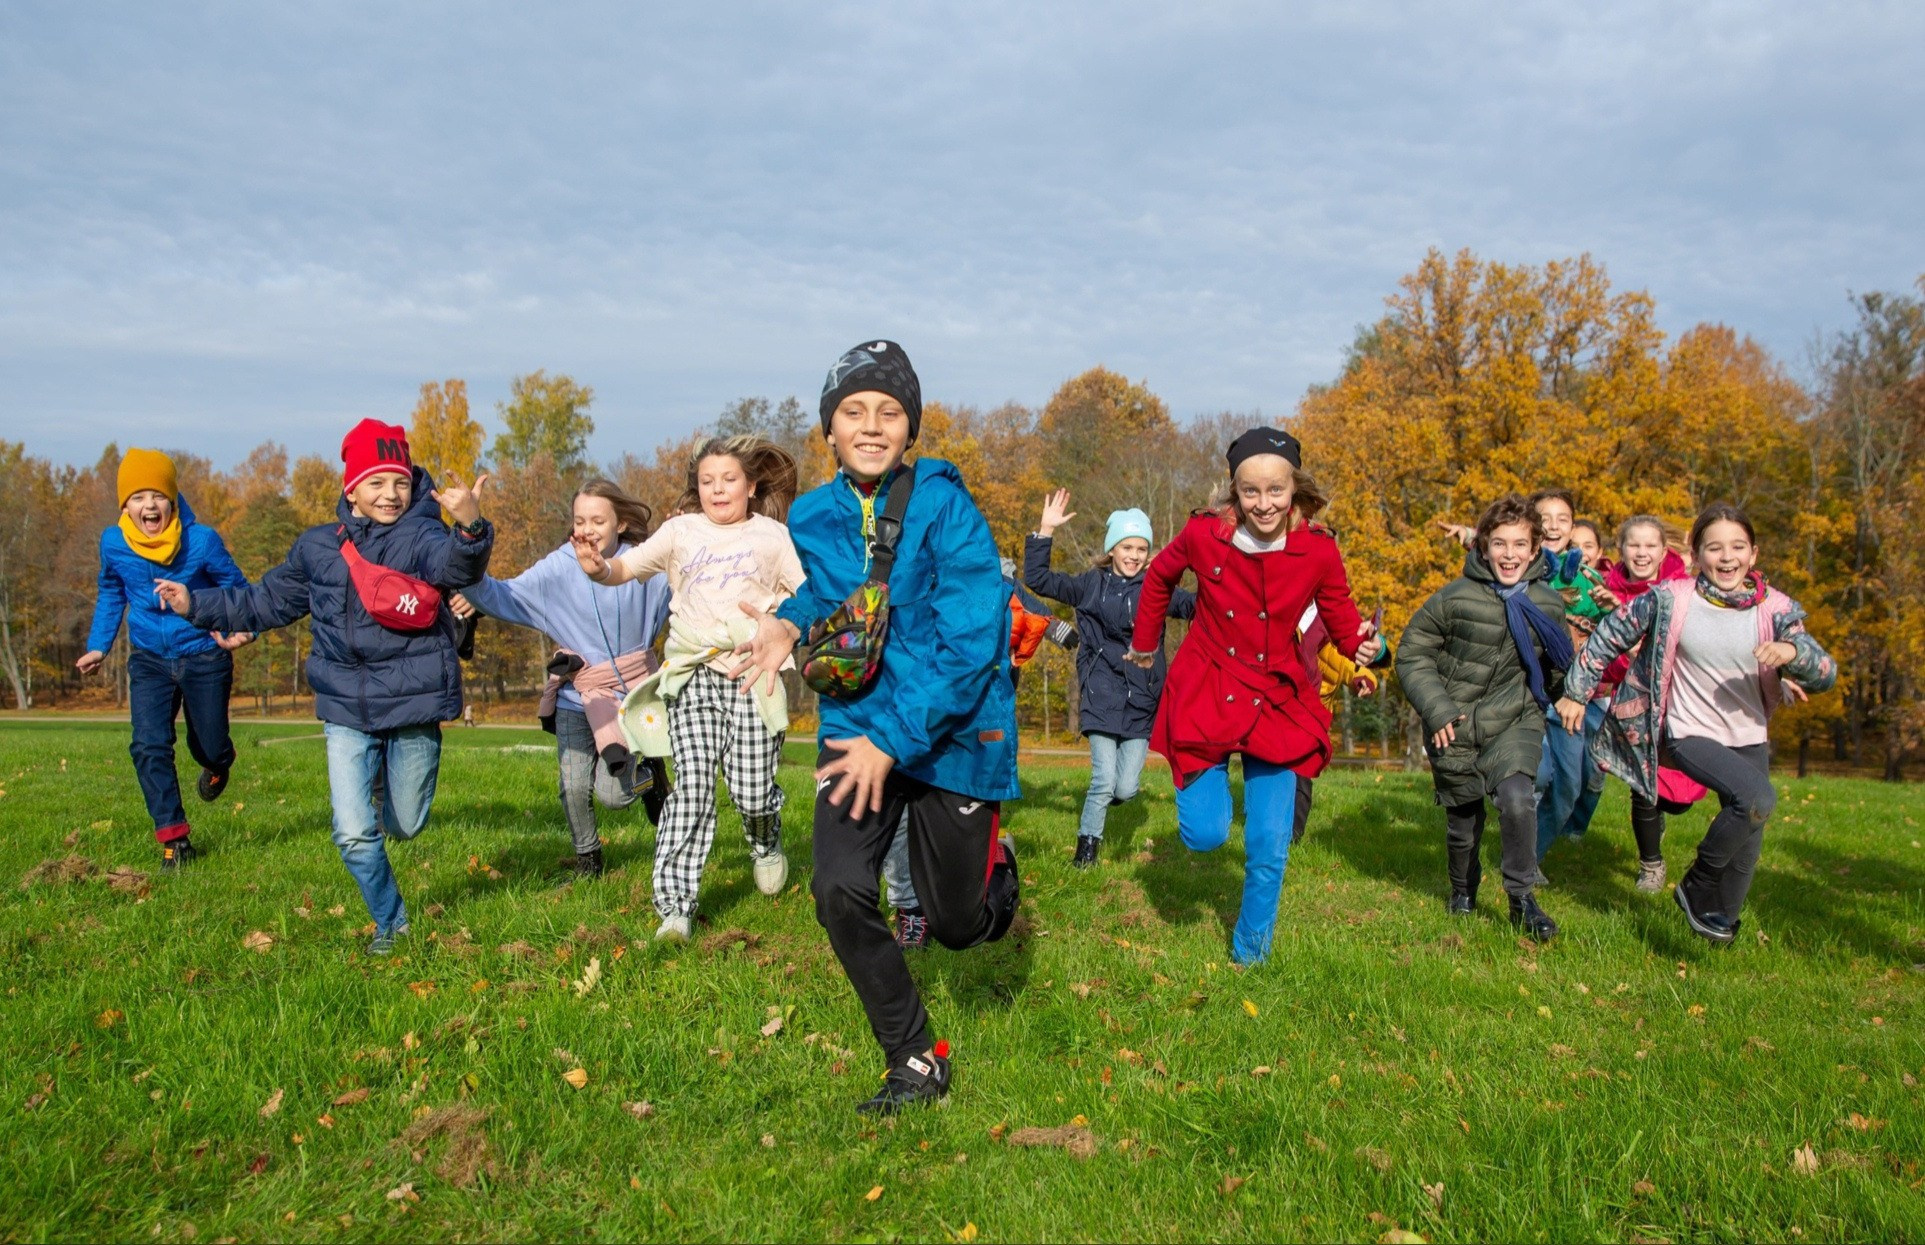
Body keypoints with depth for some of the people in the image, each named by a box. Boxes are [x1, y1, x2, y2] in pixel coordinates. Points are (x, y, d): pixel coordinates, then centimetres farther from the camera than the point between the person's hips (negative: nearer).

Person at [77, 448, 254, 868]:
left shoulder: (202, 541, -16)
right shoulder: (113, 544, -7)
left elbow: (236, 589, -5)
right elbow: (110, 594, 12)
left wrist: (240, 629, -23)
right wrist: (98, 646, 7)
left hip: (204, 656, -2)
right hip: (149, 659, 2)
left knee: (209, 748, 10)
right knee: (149, 747, -12)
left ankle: (218, 765, 50)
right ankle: (174, 837, -2)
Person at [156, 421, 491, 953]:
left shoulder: (422, 537, -8)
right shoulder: (316, 547, 8)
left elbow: (458, 566, -33)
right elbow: (265, 602, 23)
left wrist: (469, 527, -54)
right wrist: (197, 604, 20)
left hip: (413, 705, -3)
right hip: (347, 710, 3)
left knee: (404, 826, 12)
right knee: (354, 835, -2)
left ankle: (390, 784, 49)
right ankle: (389, 922, 22)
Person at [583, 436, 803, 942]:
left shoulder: (772, 536, 8)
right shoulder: (681, 531, 9)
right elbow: (625, 568, 0)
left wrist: (772, 610, -11)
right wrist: (597, 567, -22)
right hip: (692, 676, 0)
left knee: (752, 790, -1)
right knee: (692, 787, -11)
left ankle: (766, 845, 36)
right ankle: (674, 906, -8)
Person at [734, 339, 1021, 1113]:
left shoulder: (945, 507, -15)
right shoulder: (813, 517, 2)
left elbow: (971, 642, -20)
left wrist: (893, 739, -23)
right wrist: (793, 620, 3)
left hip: (953, 732, -4)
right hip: (856, 726, 4)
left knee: (955, 925, 6)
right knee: (839, 891, -13)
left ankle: (995, 867, 45)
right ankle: (915, 1063, 8)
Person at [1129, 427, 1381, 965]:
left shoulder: (1318, 551, -11)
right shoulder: (1203, 534, -12)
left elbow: (1341, 616, -1)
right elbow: (1159, 577, 9)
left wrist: (1360, 644, -23)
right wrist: (1145, 643, 17)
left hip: (1277, 702, 1)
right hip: (1205, 696, 0)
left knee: (1270, 845, 0)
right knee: (1205, 835, -7)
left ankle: (1251, 953, 24)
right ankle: (1205, 784, 30)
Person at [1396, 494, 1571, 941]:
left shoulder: (1549, 605, -1)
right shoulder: (1455, 597, -11)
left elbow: (1555, 671, 16)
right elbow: (1412, 653, -5)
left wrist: (1536, 703, 6)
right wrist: (1435, 708, -13)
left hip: (1515, 723, 1)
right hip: (1455, 728, -1)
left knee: (1517, 798, -24)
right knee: (1463, 818, 11)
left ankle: (1522, 896, -6)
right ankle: (1463, 889, 40)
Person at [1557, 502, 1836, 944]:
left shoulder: (1775, 609, -4)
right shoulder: (1670, 600, -11)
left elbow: (1825, 675, -11)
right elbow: (1610, 636, 0)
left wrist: (1792, 651, -33)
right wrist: (1576, 692, 2)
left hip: (1750, 738, 4)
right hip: (1690, 734, -4)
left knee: (1746, 839, 9)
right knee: (1757, 798, -27)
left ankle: (1722, 920, 35)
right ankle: (1696, 887, -7)